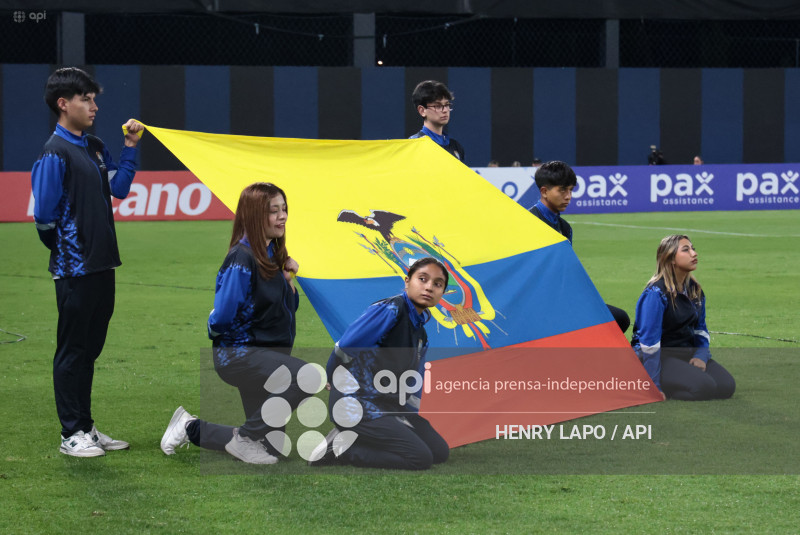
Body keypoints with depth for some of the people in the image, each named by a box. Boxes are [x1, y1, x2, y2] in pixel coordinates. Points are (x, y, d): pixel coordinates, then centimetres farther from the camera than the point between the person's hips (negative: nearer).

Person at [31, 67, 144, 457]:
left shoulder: (95, 148, 13)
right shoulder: (55, 153, -14)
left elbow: (119, 188, 12)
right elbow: (44, 215, -15)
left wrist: (130, 147, 7)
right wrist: (64, 249, -1)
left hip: (102, 266, 8)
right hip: (75, 270, -8)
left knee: (90, 350, 14)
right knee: (72, 351, 0)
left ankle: (86, 426, 23)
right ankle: (71, 435, 6)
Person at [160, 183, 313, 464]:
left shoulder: (272, 255, 9)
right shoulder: (242, 259, -18)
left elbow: (288, 308, 16)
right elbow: (222, 317, -24)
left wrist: (288, 280, 2)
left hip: (267, 355, 9)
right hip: (238, 355, -9)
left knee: (272, 449, 10)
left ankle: (192, 428, 27)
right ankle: (245, 438, -15)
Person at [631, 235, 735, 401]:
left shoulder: (695, 289, 5)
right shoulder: (656, 293, -20)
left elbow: (700, 328, 17)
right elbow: (649, 339, -23)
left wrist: (701, 356, -3)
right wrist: (654, 386, -25)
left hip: (686, 351, 8)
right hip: (658, 355, -8)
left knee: (726, 386, -10)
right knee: (703, 387, -27)